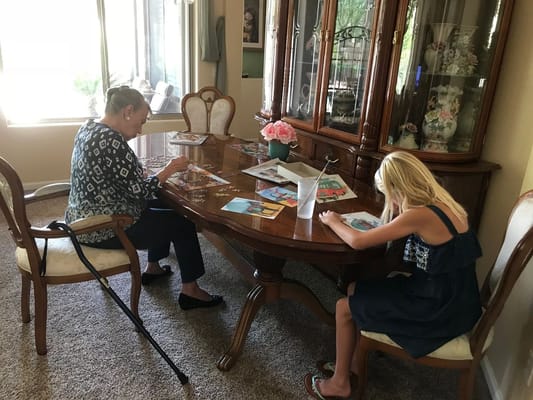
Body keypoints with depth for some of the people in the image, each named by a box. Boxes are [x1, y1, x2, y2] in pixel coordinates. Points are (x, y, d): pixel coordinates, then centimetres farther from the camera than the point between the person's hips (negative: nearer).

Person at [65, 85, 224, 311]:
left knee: (163, 205, 22)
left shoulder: (89, 128, 5)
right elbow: (140, 192, -22)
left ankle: (153, 268, 34)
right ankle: (190, 291, 13)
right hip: (102, 229, -10)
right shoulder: (111, 140, -25)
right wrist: (169, 169, -10)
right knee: (182, 221, 2)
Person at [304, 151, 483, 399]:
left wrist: (333, 221, -4)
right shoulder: (440, 204, 1)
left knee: (345, 307, 0)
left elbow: (357, 241, -21)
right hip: (451, 299, 9)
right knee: (355, 289, 13)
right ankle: (353, 363, 27)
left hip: (440, 311, -9)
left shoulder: (420, 215, -26)